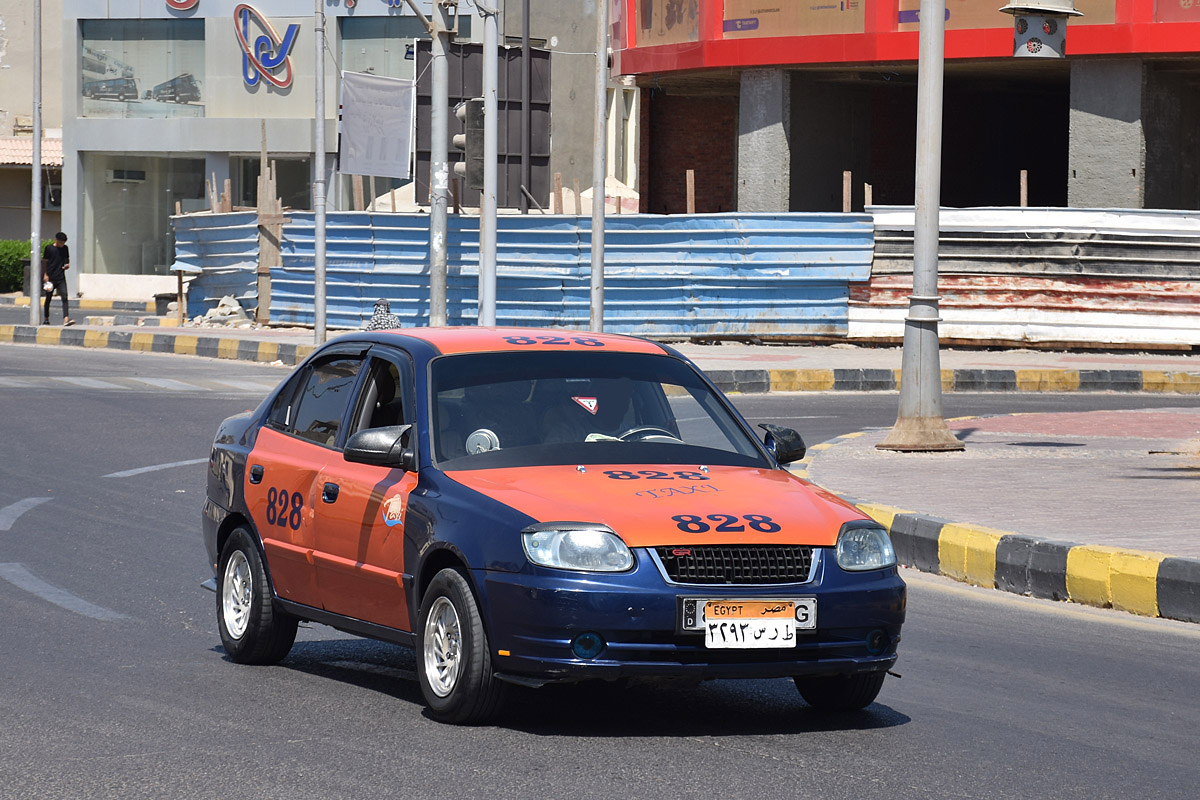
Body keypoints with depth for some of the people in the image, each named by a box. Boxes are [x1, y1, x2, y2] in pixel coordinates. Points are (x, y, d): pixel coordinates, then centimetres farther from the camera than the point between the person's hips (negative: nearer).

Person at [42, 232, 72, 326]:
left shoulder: (65, 248, 8)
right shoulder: (49, 248, -4)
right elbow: (44, 262, 0)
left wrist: (67, 265, -1)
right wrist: (45, 274, -8)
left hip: (61, 278, 2)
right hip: (51, 278, -2)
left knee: (64, 297, -14)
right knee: (48, 298, 9)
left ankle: (66, 319, -24)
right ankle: (46, 318, 25)